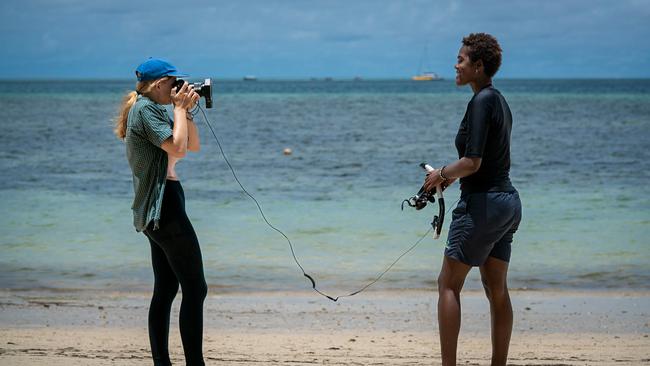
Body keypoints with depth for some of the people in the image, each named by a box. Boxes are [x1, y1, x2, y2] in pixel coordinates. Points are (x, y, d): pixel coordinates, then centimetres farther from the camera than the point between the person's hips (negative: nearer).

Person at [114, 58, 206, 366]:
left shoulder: (154, 109, 19)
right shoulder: (145, 109, -11)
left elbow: (194, 146, 19)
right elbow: (177, 147, -23)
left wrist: (186, 110, 9)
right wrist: (180, 108, -11)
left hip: (154, 210, 11)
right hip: (164, 204, -11)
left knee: (165, 289, 11)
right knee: (195, 288, -10)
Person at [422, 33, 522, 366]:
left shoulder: (481, 102, -15)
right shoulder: (500, 101, 13)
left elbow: (472, 162, -22)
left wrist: (442, 173, -5)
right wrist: (452, 175, 16)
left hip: (482, 203, -9)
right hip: (508, 201, 9)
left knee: (448, 285, -1)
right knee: (496, 289, 11)